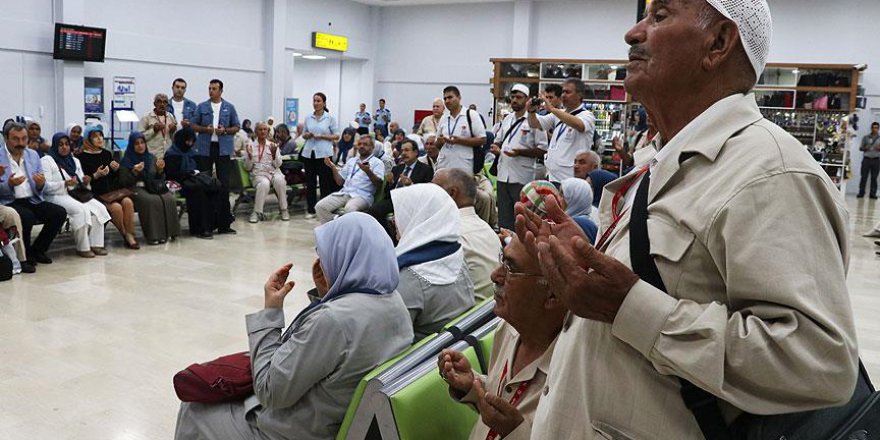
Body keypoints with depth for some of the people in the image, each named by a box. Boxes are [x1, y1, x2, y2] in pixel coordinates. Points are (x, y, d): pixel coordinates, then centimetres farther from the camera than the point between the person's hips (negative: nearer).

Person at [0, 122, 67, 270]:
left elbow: (41, 190, 11)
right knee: (27, 216, -34)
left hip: (33, 200, 5)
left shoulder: (33, 155, 12)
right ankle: (24, 256, -9)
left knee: (60, 213, -17)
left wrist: (41, 184, -13)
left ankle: (37, 250, 2)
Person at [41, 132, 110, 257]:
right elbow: (45, 187, -12)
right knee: (81, 210, -34)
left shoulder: (74, 161, 21)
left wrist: (85, 182, -2)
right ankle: (82, 248, -25)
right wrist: (65, 184, -25)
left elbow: (80, 183, 23)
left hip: (75, 195, 7)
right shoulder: (47, 161, -1)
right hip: (57, 197, -7)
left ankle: (96, 244, -20)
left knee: (99, 208, -20)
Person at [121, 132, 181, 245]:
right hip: (136, 189, -4)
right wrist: (134, 172, -15)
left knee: (169, 199, -28)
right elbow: (123, 182, -1)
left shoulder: (151, 158, 17)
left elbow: (160, 179, 17)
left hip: (153, 188, 4)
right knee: (152, 201, -36)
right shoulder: (126, 161, 6)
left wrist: (160, 169, -4)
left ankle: (168, 232, -23)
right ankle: (154, 235, -32)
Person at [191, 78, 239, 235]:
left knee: (224, 184, -2)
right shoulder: (202, 107, 8)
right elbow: (194, 125, 9)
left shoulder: (229, 107, 7)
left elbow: (236, 127, 9)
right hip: (205, 148, 1)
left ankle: (224, 221, 2)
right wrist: (205, 129, -10)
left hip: (223, 148, -1)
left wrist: (225, 130, -10)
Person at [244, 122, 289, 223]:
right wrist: (250, 156, -10)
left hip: (274, 172, 1)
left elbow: (278, 164, 4)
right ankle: (257, 212, -25)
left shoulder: (273, 145, 11)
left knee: (279, 180, -34)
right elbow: (248, 167, 8)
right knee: (264, 184, -36)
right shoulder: (251, 146, 9)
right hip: (259, 174, -1)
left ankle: (284, 209, -20)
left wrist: (274, 153, -13)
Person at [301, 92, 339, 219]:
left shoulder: (330, 118, 0)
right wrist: (307, 135, -6)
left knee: (325, 182, -2)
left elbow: (336, 136, -1)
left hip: (324, 153, -3)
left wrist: (322, 136, -13)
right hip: (309, 153, 4)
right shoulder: (308, 118, 10)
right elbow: (303, 134, 17)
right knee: (310, 182, 6)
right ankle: (311, 210, 14)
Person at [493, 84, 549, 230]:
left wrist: (520, 152, -20)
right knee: (503, 216, 12)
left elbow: (542, 150, -9)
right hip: (503, 175, 6)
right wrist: (495, 148, 1)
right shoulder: (506, 119, 15)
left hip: (522, 178, -6)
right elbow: (498, 140, 24)